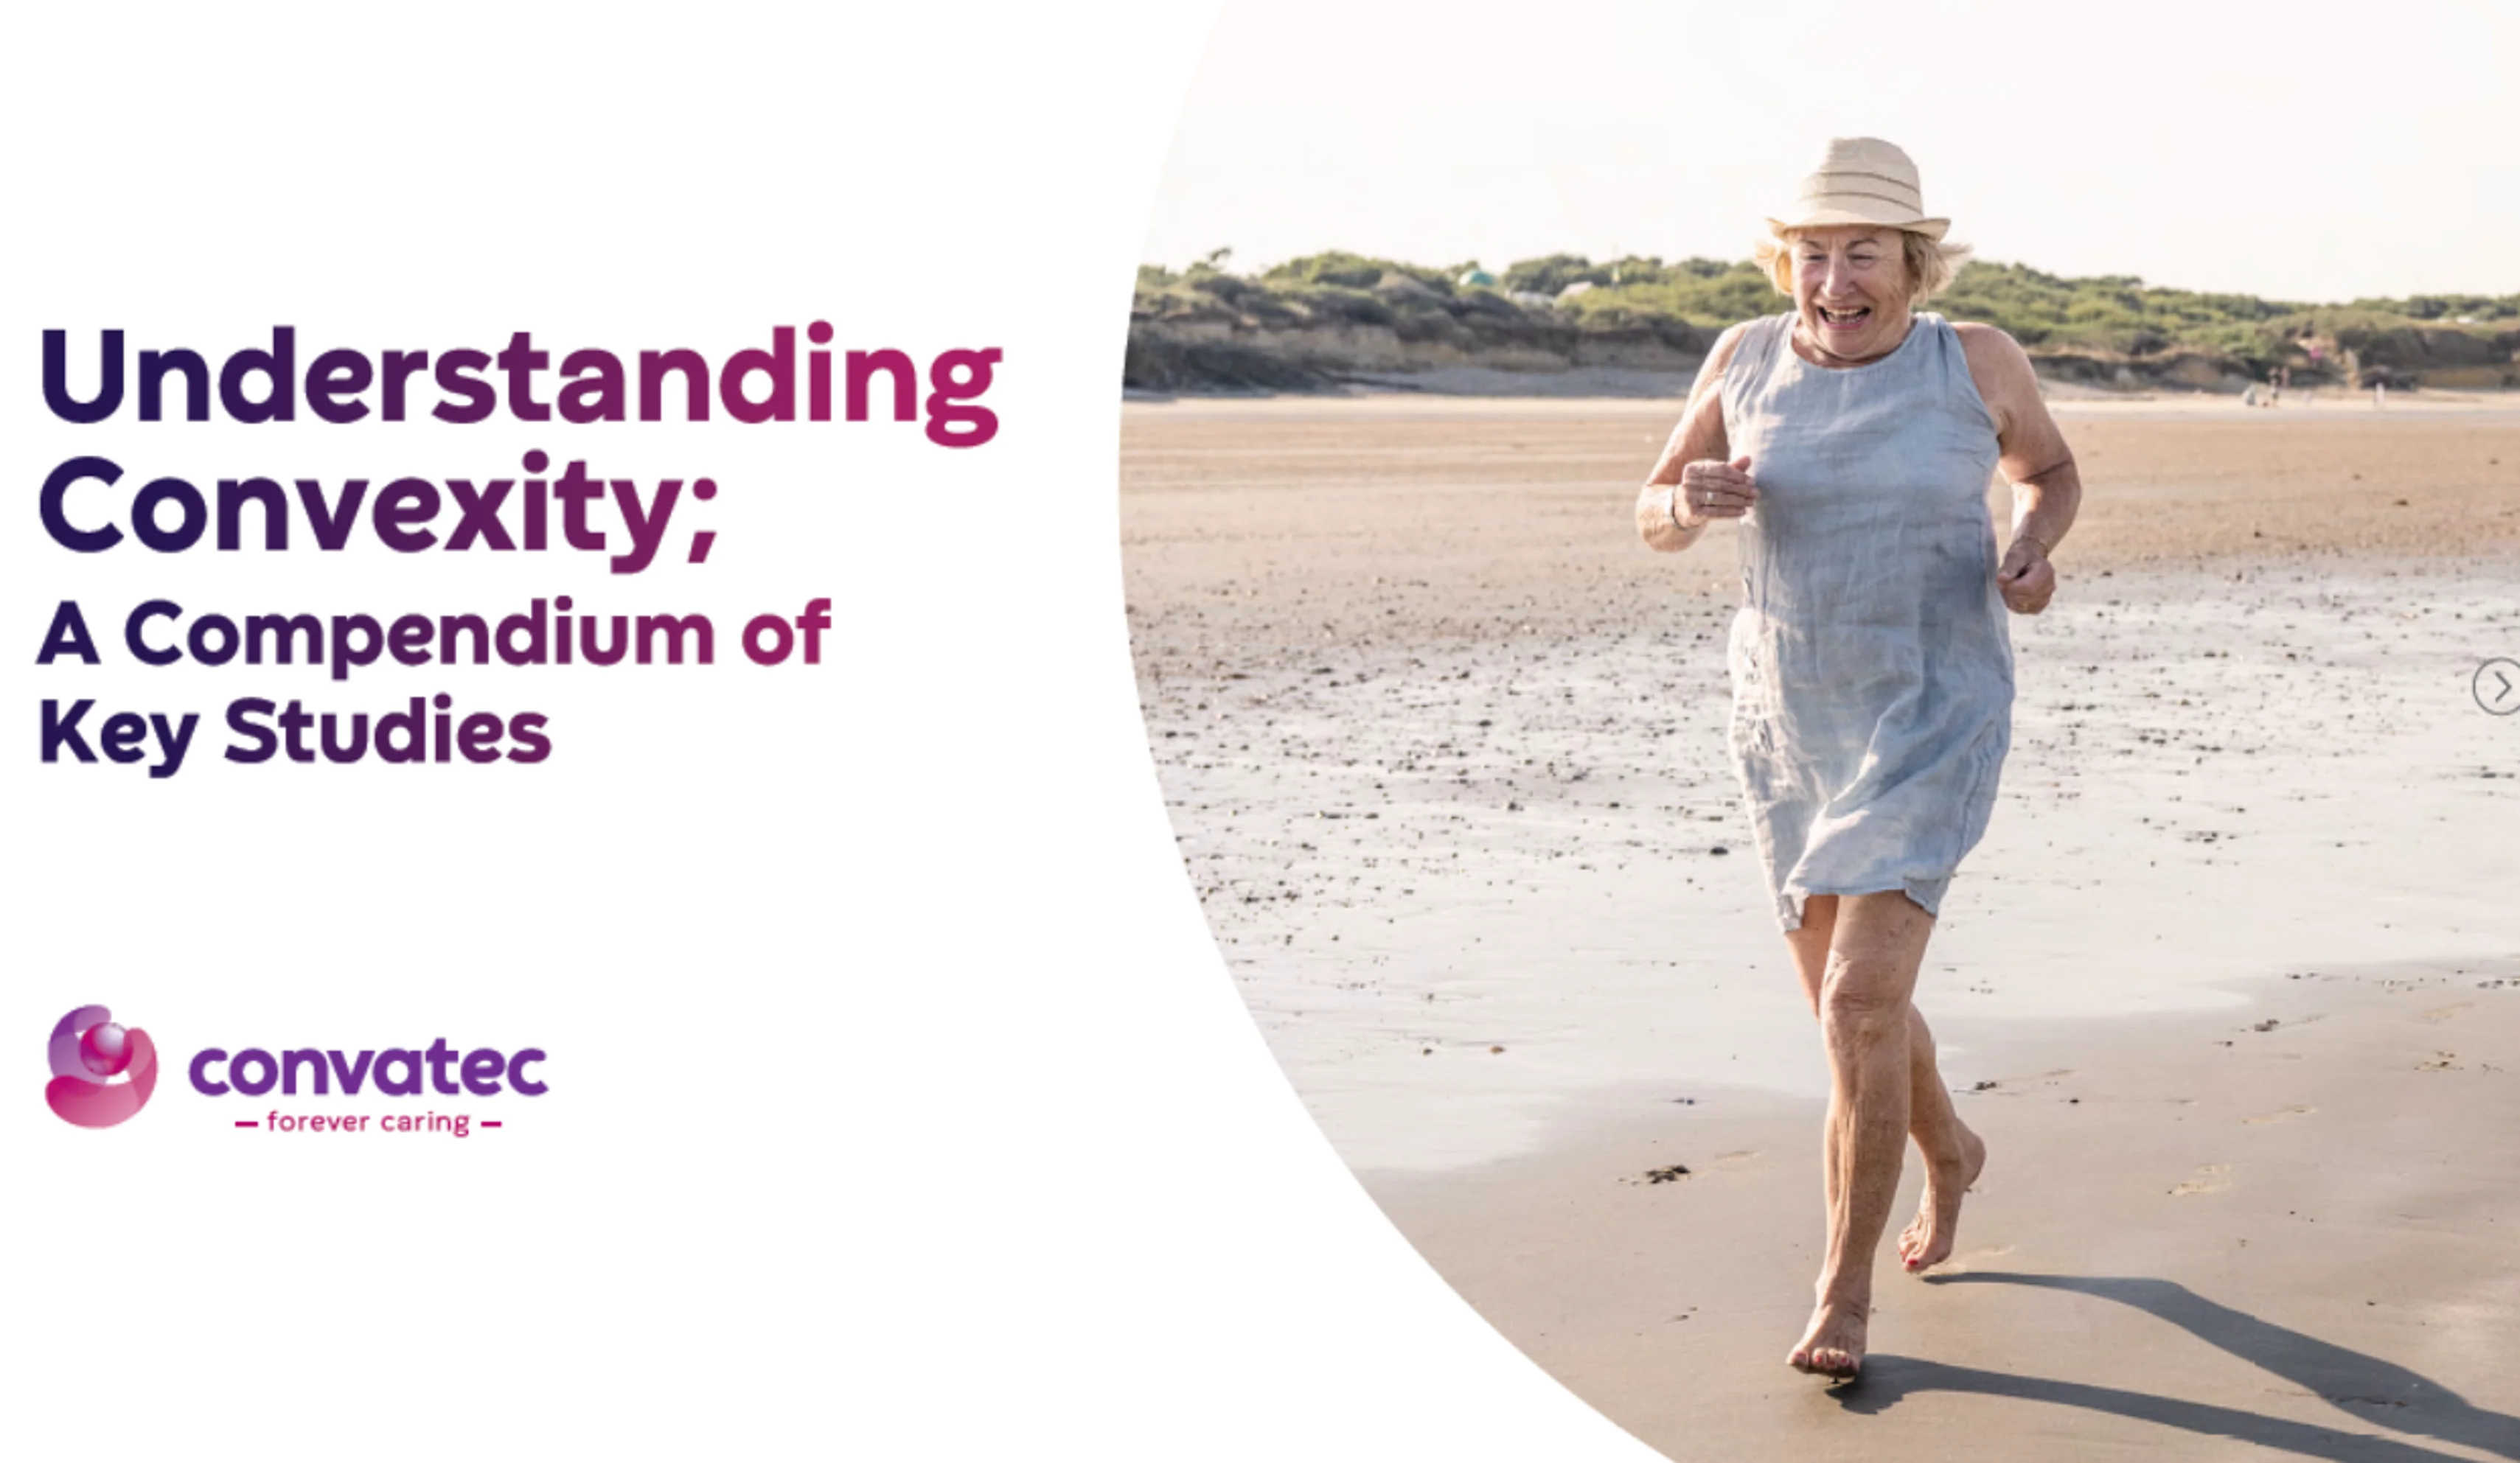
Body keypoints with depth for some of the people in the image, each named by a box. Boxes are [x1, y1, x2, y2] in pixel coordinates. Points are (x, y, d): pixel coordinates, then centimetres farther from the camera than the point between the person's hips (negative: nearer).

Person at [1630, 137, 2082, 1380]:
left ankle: (1843, 1294, -5)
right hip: (1790, 724, 4)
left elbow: (2050, 471, 11)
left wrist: (2032, 552, -11)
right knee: (1844, 1000, 18)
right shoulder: (1748, 360, -2)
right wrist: (1692, 503, -19)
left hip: (1933, 720, -4)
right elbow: (1653, 517, 5)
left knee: (1862, 1000, -18)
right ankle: (1949, 1152, 49)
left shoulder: (1975, 361, -7)